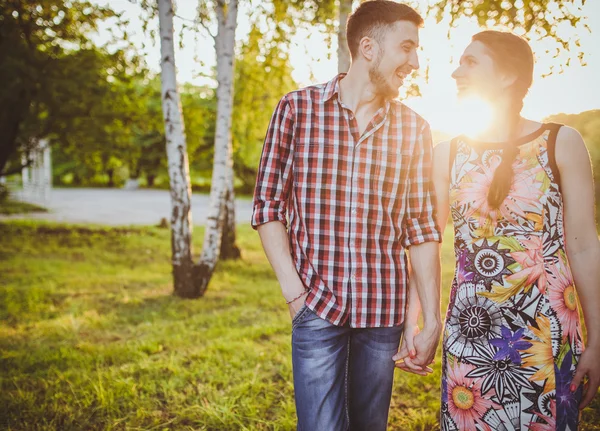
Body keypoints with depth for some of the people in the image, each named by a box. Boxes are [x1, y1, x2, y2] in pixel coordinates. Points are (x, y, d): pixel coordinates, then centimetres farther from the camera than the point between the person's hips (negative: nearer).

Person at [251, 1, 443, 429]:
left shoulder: (413, 129, 4)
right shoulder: (297, 108, -2)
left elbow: (422, 229, 3)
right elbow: (267, 206, -1)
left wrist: (433, 320, 0)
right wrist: (293, 290, -9)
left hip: (384, 309, 3)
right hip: (318, 306, -2)